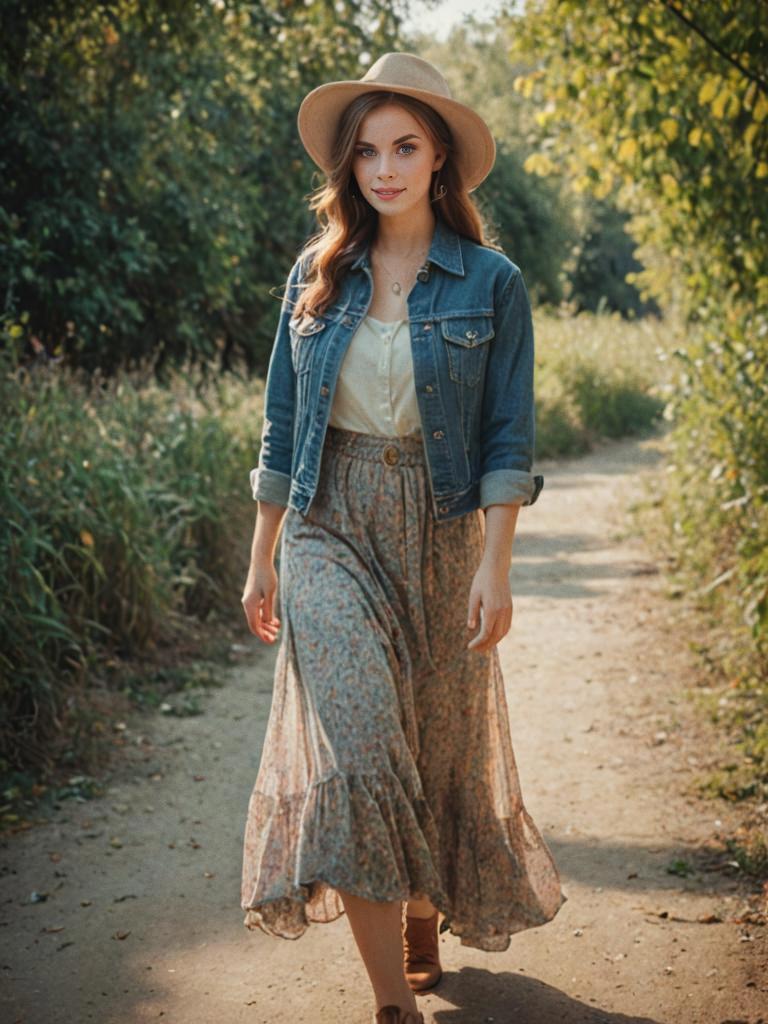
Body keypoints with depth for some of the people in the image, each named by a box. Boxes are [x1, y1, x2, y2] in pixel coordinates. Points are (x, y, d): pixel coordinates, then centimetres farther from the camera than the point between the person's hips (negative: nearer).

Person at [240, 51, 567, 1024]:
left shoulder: (491, 283, -2)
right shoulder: (317, 274, 5)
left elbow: (508, 440, -4)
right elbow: (281, 426, 9)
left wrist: (495, 566, -13)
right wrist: (261, 561, 8)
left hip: (441, 536, -1)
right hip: (331, 535, 1)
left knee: (441, 741, 11)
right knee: (353, 746, -11)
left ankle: (426, 920, 38)